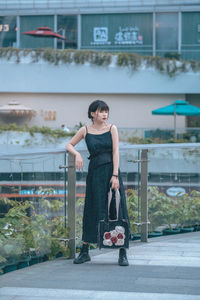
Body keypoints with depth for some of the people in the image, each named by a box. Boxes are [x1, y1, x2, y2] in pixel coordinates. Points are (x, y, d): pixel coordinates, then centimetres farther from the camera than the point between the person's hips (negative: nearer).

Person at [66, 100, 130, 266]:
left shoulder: (112, 129, 3)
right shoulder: (85, 130, 5)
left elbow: (115, 152, -3)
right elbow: (69, 145, 15)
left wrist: (115, 175, -12)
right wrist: (77, 154, -7)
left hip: (111, 171, -1)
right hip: (94, 173, 1)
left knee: (117, 209, -4)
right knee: (93, 210, 3)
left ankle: (123, 253, -1)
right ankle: (84, 252, 13)